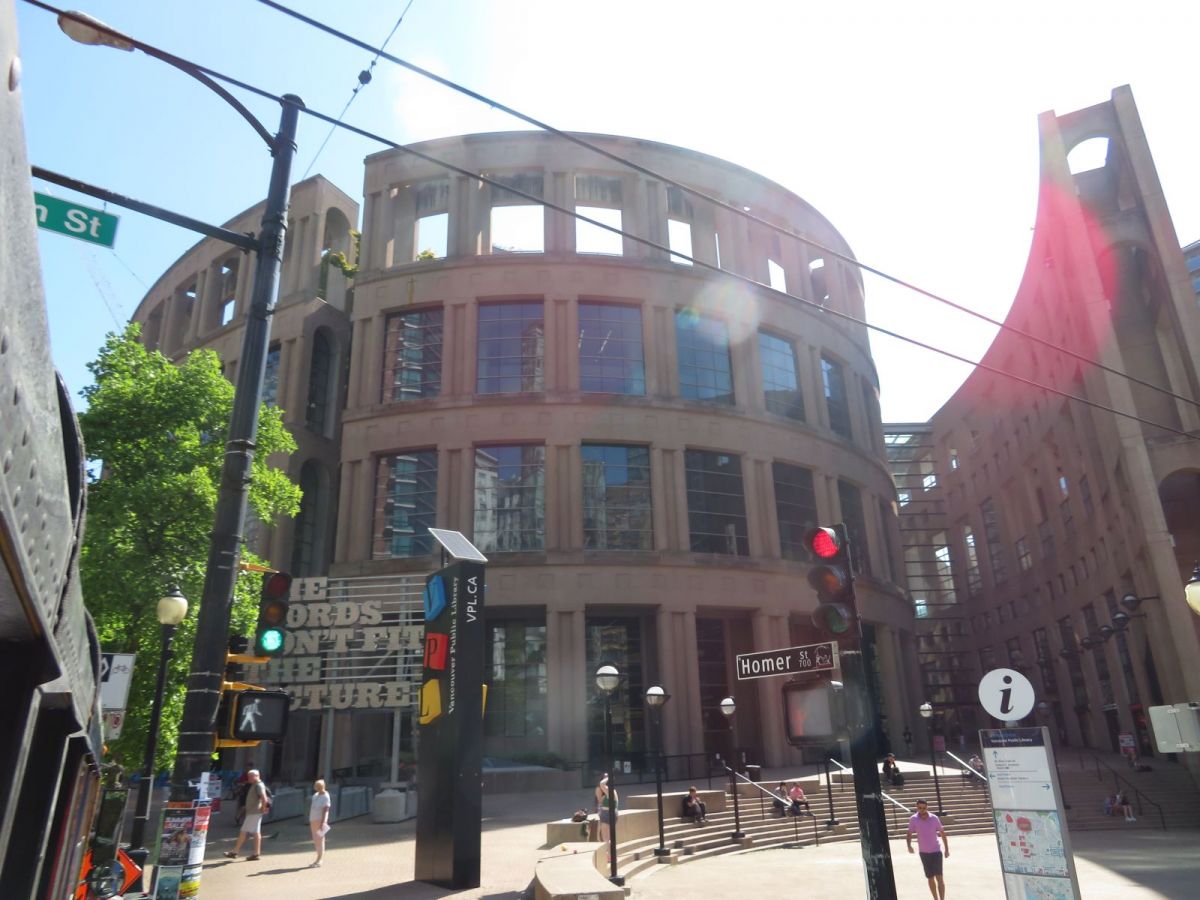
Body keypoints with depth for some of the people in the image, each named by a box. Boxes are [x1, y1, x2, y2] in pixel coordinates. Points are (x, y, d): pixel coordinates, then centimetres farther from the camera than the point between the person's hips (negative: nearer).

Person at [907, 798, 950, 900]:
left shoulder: (934, 818, -10)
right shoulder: (913, 819, -10)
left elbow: (942, 833, 3)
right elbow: (909, 834, -5)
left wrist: (947, 849, 5)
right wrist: (909, 845, -24)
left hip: (936, 851, -1)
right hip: (924, 853, 1)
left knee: (939, 877, -10)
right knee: (930, 878, 10)